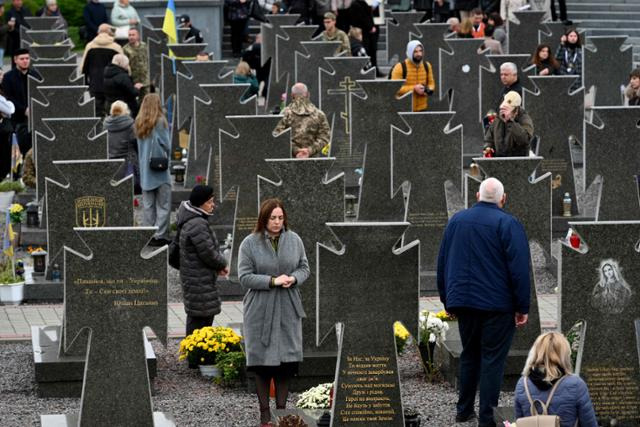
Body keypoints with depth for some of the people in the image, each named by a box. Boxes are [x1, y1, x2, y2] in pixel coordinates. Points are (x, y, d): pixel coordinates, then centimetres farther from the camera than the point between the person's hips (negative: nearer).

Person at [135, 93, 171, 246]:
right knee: (163, 205, 0)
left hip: (144, 169, 5)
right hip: (160, 170, -5)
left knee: (148, 205, 10)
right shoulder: (160, 122, -11)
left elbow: (138, 146, 9)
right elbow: (167, 145, -7)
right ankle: (160, 235, -4)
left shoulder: (139, 123, 5)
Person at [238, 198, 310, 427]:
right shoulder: (250, 243, -5)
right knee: (263, 362, 1)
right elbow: (244, 277, -7)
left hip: (288, 310, 3)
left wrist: (293, 278, -12)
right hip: (260, 310, -3)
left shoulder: (294, 240, 5)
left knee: (287, 360, 3)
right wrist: (273, 281, -18)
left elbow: (304, 268, 11)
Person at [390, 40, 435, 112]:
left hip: (422, 108, 4)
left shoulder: (427, 66, 6)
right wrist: (414, 89, -20)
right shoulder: (400, 67, -11)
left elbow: (431, 83, 17)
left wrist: (429, 90, -7)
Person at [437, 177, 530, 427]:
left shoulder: (456, 221, 8)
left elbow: (442, 264, 13)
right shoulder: (508, 224, -9)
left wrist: (447, 299, 20)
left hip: (462, 301, 5)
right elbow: (519, 269, -14)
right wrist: (522, 308, -9)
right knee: (492, 359, 0)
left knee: (469, 355, 19)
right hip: (497, 304, -5)